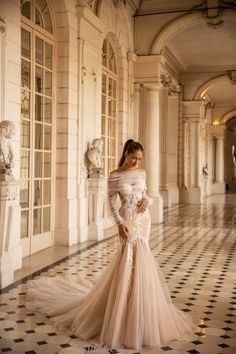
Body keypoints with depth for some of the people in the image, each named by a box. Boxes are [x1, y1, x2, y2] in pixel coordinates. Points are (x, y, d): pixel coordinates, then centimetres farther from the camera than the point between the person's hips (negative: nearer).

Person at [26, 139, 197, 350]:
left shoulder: (142, 173, 6)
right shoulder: (114, 176, -8)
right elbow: (112, 202, -6)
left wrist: (147, 201, -6)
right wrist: (120, 223, -15)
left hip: (144, 219, 5)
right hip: (128, 221, -5)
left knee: (139, 263, 11)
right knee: (134, 262, -7)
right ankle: (130, 311, 7)